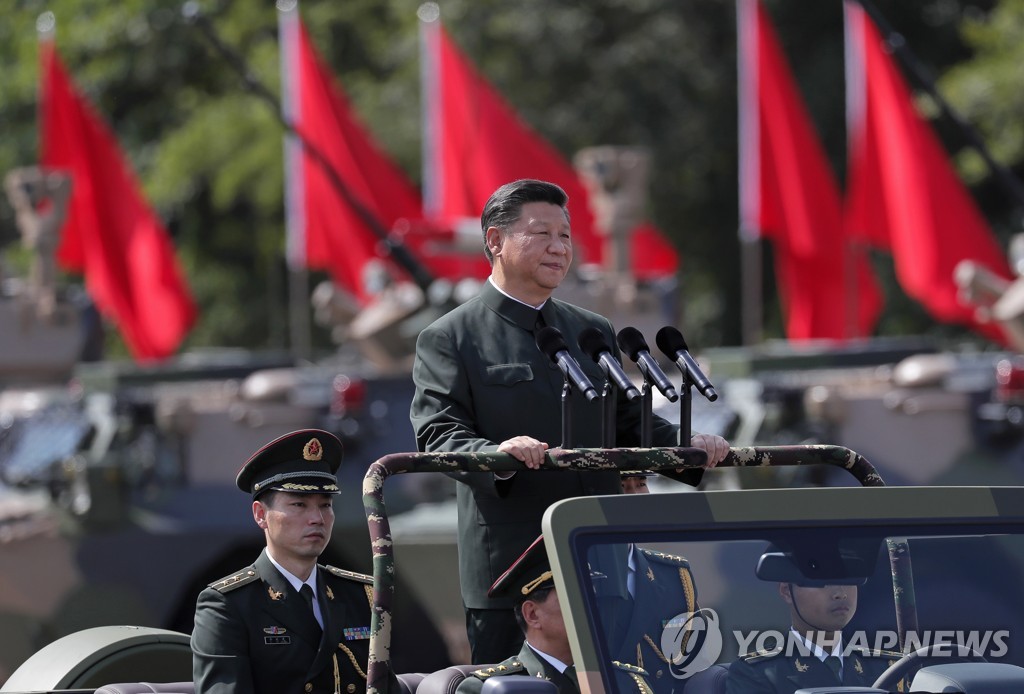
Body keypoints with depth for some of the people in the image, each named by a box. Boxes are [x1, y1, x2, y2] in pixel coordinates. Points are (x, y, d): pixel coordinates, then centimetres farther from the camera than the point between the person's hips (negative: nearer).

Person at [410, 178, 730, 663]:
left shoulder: (594, 333, 20)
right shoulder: (449, 339, 1)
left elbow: (629, 422, 21)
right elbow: (439, 436, -10)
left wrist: (686, 446, 0)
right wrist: (498, 455, -30)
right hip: (508, 567, -5)